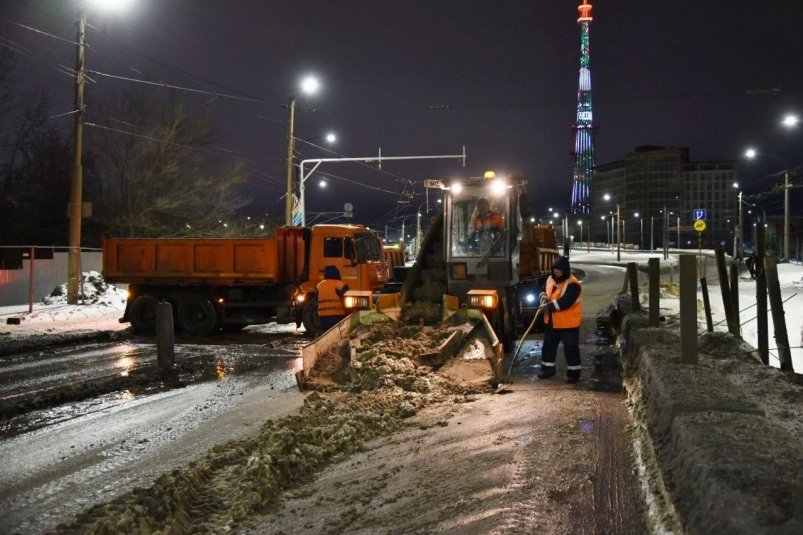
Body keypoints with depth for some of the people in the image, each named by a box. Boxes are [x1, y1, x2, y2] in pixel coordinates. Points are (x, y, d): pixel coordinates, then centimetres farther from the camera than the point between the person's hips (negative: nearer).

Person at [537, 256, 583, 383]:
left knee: (571, 348, -1)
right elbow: (547, 292, 19)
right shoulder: (550, 280, 5)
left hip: (568, 323, -8)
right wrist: (544, 297, -5)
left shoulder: (572, 284, -21)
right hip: (552, 321, 8)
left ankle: (573, 372, 10)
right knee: (548, 345, 15)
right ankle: (547, 369, 29)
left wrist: (549, 306, -30)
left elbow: (565, 302, -29)